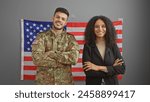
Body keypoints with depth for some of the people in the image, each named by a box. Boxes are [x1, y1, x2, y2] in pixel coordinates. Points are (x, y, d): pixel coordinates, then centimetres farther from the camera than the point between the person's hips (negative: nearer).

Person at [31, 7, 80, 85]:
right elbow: (37, 59, -15)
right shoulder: (42, 37, 0)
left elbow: (74, 57, -14)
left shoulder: (70, 38, 3)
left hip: (65, 81, 1)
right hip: (44, 81, -1)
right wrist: (63, 62, -14)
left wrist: (50, 53, -16)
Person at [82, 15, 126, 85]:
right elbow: (88, 72, -16)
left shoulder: (113, 46, -2)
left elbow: (122, 69, -9)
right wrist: (113, 69, -14)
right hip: (93, 85, -1)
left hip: (111, 84, 2)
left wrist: (99, 67, -17)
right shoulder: (88, 46, -7)